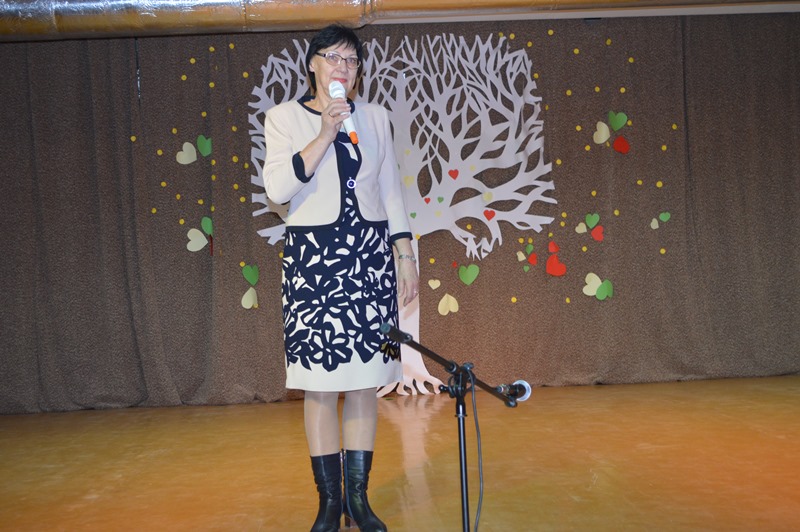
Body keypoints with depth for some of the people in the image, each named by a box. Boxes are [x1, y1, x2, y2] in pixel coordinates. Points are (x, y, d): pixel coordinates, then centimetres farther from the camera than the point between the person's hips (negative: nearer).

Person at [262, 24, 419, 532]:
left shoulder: (375, 118, 11)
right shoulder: (285, 117, 2)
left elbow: (392, 191, 14)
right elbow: (276, 188, -12)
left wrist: (406, 257, 9)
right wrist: (325, 135, -17)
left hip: (370, 255, 3)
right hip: (313, 256, -2)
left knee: (365, 379, 4)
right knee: (321, 383, -1)